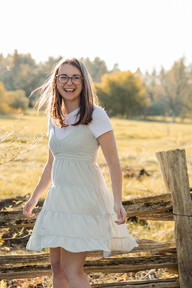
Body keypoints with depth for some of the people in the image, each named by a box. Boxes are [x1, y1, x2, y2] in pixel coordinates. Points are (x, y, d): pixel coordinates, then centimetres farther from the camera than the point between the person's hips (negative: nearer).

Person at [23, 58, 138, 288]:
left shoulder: (95, 115, -8)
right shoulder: (54, 118, 12)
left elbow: (113, 161, -10)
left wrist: (117, 201, -20)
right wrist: (34, 198, 26)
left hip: (85, 199, -7)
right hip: (59, 199, 7)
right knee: (57, 267, 9)